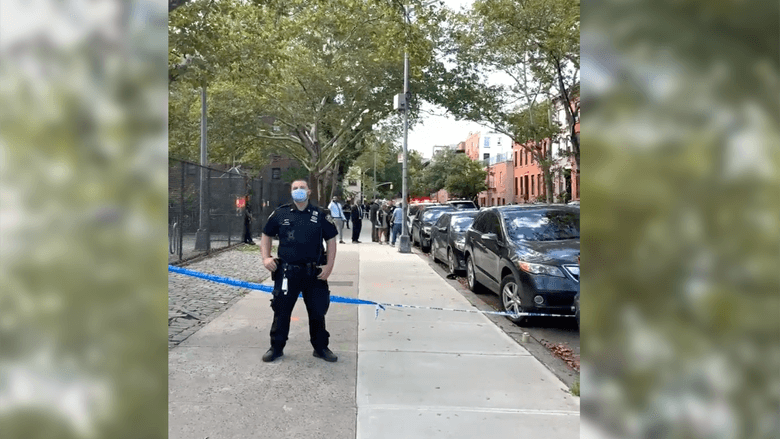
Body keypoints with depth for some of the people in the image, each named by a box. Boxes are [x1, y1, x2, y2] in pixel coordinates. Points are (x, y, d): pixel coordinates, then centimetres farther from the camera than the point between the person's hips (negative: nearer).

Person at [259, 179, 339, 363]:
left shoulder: (321, 215, 1)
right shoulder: (280, 214, 3)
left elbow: (331, 240, 4)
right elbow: (266, 235, 13)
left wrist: (329, 265, -4)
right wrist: (266, 258, 0)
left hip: (314, 273, 0)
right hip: (286, 272, 0)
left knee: (317, 311, 9)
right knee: (281, 311, 7)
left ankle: (321, 348, 25)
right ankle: (276, 347, 23)